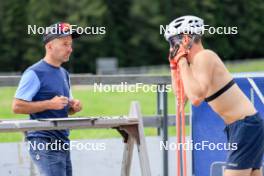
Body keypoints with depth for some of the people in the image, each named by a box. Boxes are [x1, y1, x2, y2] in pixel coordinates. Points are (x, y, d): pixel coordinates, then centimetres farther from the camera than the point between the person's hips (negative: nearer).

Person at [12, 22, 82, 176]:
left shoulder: (64, 74, 17)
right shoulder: (35, 73, -9)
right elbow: (17, 107, -14)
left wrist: (74, 107, 4)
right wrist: (50, 104, -19)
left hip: (62, 143, 9)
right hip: (44, 142, -8)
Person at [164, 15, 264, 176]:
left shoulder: (204, 57, -15)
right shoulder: (196, 61, 13)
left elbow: (196, 97, -27)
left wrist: (182, 61, -18)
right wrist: (174, 65, 16)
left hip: (245, 125, -10)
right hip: (238, 126, 10)